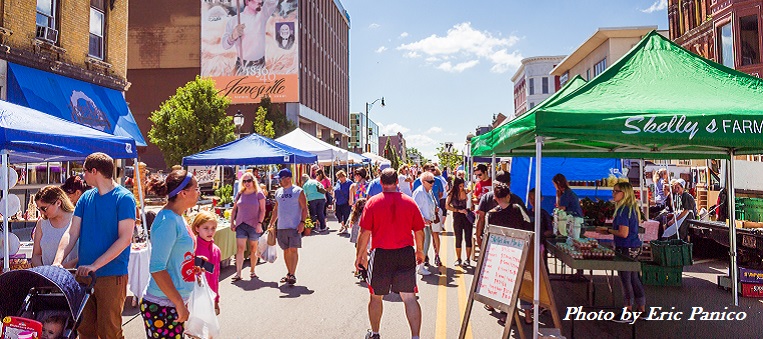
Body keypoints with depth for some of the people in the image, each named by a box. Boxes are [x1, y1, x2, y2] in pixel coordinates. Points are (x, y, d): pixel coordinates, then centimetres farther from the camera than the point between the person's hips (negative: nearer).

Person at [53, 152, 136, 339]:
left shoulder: (124, 198, -10)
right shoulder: (86, 197, 10)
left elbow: (125, 239, -16)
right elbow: (72, 233, 6)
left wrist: (95, 265, -20)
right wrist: (57, 261, -9)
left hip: (111, 275, -6)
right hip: (84, 273, 6)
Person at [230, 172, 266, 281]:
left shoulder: (258, 194, 0)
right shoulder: (240, 194, 9)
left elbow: (262, 210, -2)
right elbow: (234, 209, 16)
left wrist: (259, 223, -12)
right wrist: (232, 222, 9)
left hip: (254, 226, -2)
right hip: (241, 225, 2)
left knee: (253, 249, 8)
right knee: (240, 248, -7)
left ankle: (252, 271, 23)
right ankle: (238, 273, -8)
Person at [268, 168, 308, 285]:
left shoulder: (298, 191, -4)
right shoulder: (278, 192, 14)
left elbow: (304, 208, -6)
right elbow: (276, 209, 21)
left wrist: (302, 222, -16)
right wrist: (271, 223, 16)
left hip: (294, 227, -6)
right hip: (281, 227, 6)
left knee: (293, 250, -8)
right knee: (286, 250, 11)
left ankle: (292, 275, -6)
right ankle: (289, 273, 22)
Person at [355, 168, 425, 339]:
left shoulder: (373, 202, -5)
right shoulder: (409, 202, 0)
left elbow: (365, 232, -6)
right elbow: (419, 231, 5)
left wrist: (360, 255, 5)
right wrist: (420, 251, 21)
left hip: (381, 254, -1)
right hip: (406, 254, 1)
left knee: (376, 296, 17)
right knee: (409, 297, 4)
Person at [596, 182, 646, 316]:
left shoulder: (623, 210, -20)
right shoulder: (632, 208, 10)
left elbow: (623, 233, -24)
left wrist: (608, 230, -10)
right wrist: (609, 231, 14)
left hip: (626, 249, -9)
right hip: (635, 248, 9)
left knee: (625, 279, 2)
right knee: (634, 278, 17)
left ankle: (629, 308, 12)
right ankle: (641, 307, 26)